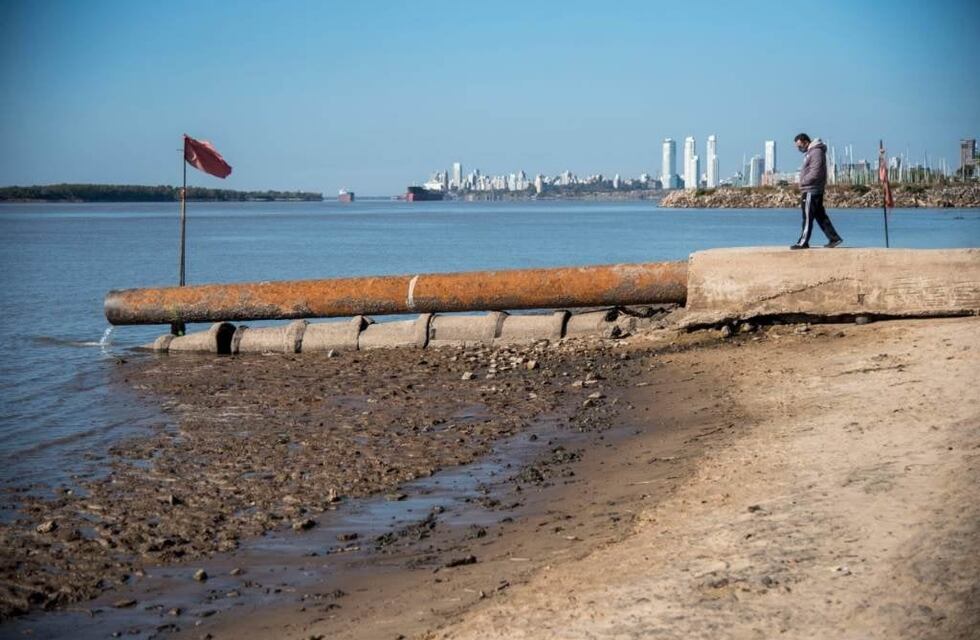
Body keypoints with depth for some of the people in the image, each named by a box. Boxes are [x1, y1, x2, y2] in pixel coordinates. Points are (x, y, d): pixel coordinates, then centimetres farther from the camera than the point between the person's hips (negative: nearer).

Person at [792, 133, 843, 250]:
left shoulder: (816, 152, -13)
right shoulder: (810, 152, 18)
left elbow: (815, 173, -21)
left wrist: (803, 183, -12)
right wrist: (803, 185, 10)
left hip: (811, 191, -10)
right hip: (809, 190, 10)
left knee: (808, 217, -5)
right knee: (820, 216, 10)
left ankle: (803, 242, -1)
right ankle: (834, 238, 12)